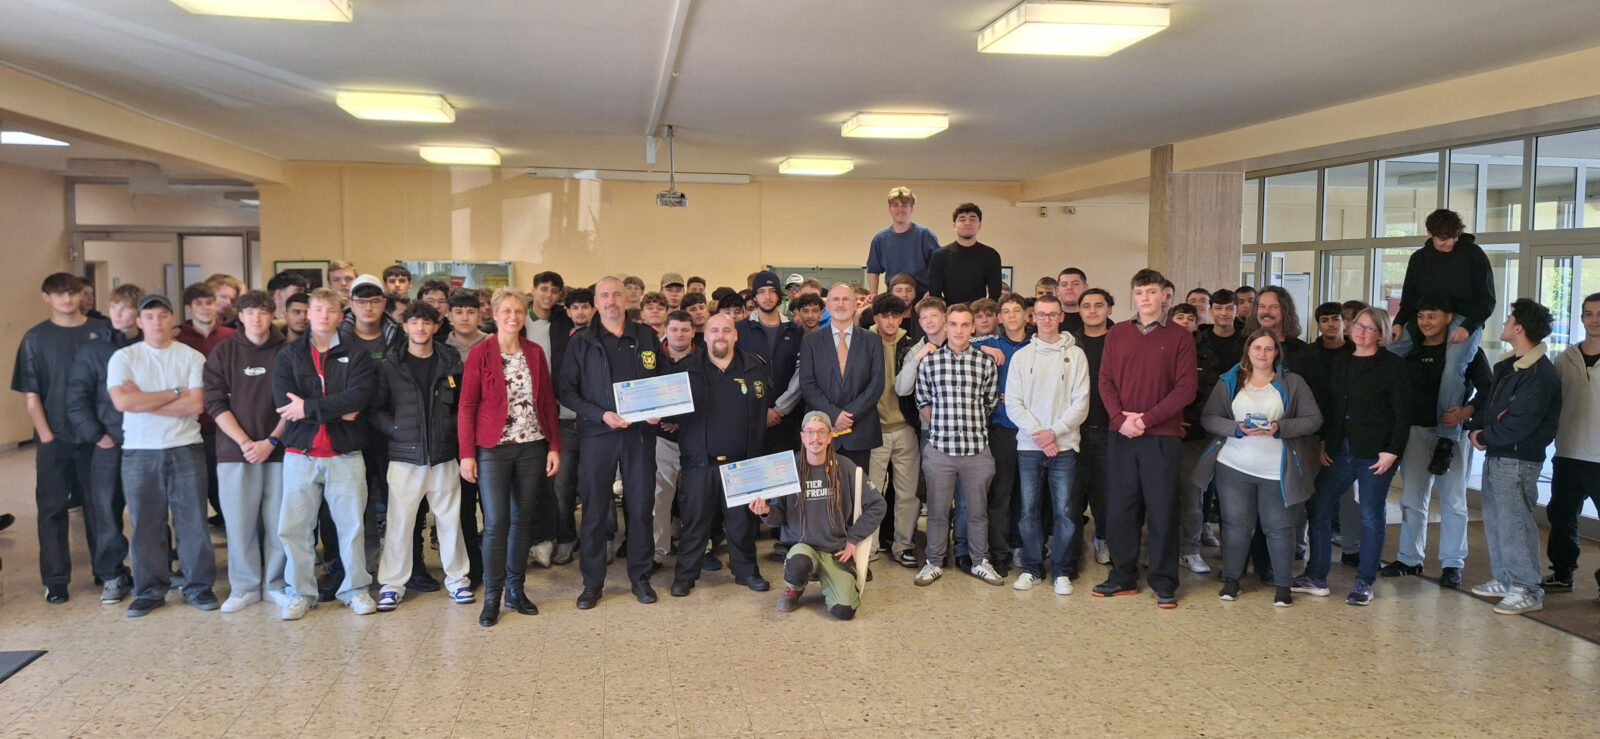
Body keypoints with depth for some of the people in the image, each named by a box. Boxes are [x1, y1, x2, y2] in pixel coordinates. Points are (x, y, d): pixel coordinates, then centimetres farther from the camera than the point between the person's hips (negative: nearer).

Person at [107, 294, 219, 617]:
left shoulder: (192, 357, 3)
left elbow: (195, 404, -9)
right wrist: (175, 392, -9)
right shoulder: (124, 357, 2)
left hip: (185, 449, 0)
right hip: (140, 453, 0)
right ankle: (150, 590, 17)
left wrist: (143, 401, -10)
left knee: (193, 521, 3)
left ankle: (198, 586, 14)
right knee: (145, 524, 6)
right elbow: (122, 401, -13)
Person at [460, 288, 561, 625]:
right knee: (496, 522, -5)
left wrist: (554, 446, 3)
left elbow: (548, 402, 9)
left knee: (523, 519, 9)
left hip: (532, 447, 3)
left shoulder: (535, 353, 7)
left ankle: (516, 589, 21)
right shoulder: (480, 354, -3)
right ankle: (492, 596, 7)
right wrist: (466, 453, -9)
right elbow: (466, 406, -4)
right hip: (493, 448, -3)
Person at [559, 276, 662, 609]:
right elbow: (567, 391, -1)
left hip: (640, 433, 1)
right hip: (597, 434, -1)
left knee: (641, 506, 6)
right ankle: (592, 581, 16)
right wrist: (602, 415, -13)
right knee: (594, 509, 3)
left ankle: (640, 576, 20)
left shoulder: (646, 337, 9)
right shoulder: (581, 342, 3)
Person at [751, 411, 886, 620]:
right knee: (799, 564, -37)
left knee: (844, 611, -18)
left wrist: (853, 539, -2)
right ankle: (793, 591, 2)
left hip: (837, 550, 0)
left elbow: (876, 505, 2)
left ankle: (830, 586, 19)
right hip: (801, 545, 0)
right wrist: (767, 511, -20)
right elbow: (780, 516, 2)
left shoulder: (845, 467, -5)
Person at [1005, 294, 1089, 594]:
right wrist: (1038, 433, -10)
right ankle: (1032, 568, 17)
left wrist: (1054, 431, -13)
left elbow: (1081, 403, -3)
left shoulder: (1075, 355, 3)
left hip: (1064, 446, -1)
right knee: (1028, 510, 5)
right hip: (1029, 446, 1)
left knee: (1064, 511, 0)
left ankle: (1060, 571, 11)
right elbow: (1013, 404, 1)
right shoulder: (1021, 356, 6)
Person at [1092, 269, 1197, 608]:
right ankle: (1123, 577, 19)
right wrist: (1120, 418, -10)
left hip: (1161, 437, -3)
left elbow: (1186, 389, -6)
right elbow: (1105, 380, 6)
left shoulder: (1180, 338, 1)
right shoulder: (1117, 334, 10)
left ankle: (1164, 584, 11)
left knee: (1162, 510, 1)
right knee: (1120, 508, 7)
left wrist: (1146, 419, -14)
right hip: (1121, 436, 3)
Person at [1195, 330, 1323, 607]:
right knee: (1236, 523, 6)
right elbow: (1208, 418, 0)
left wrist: (1281, 428, -16)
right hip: (1234, 468, 1)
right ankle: (1231, 579, 19)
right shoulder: (1228, 381, 6)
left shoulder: (1293, 383, 5)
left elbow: (1314, 419, -1)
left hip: (1278, 470, -1)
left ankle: (1283, 585, 15)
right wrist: (1238, 428, -16)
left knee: (1280, 527, 3)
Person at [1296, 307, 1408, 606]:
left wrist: (1392, 451, -13)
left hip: (1375, 453, -5)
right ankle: (1316, 577, 14)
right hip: (1339, 450, 5)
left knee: (1371, 516, 3)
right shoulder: (1339, 362, 12)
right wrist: (1323, 442, 5)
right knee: (1318, 508, 3)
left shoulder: (1392, 366, -4)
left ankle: (1364, 583, 14)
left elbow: (1402, 413, -7)